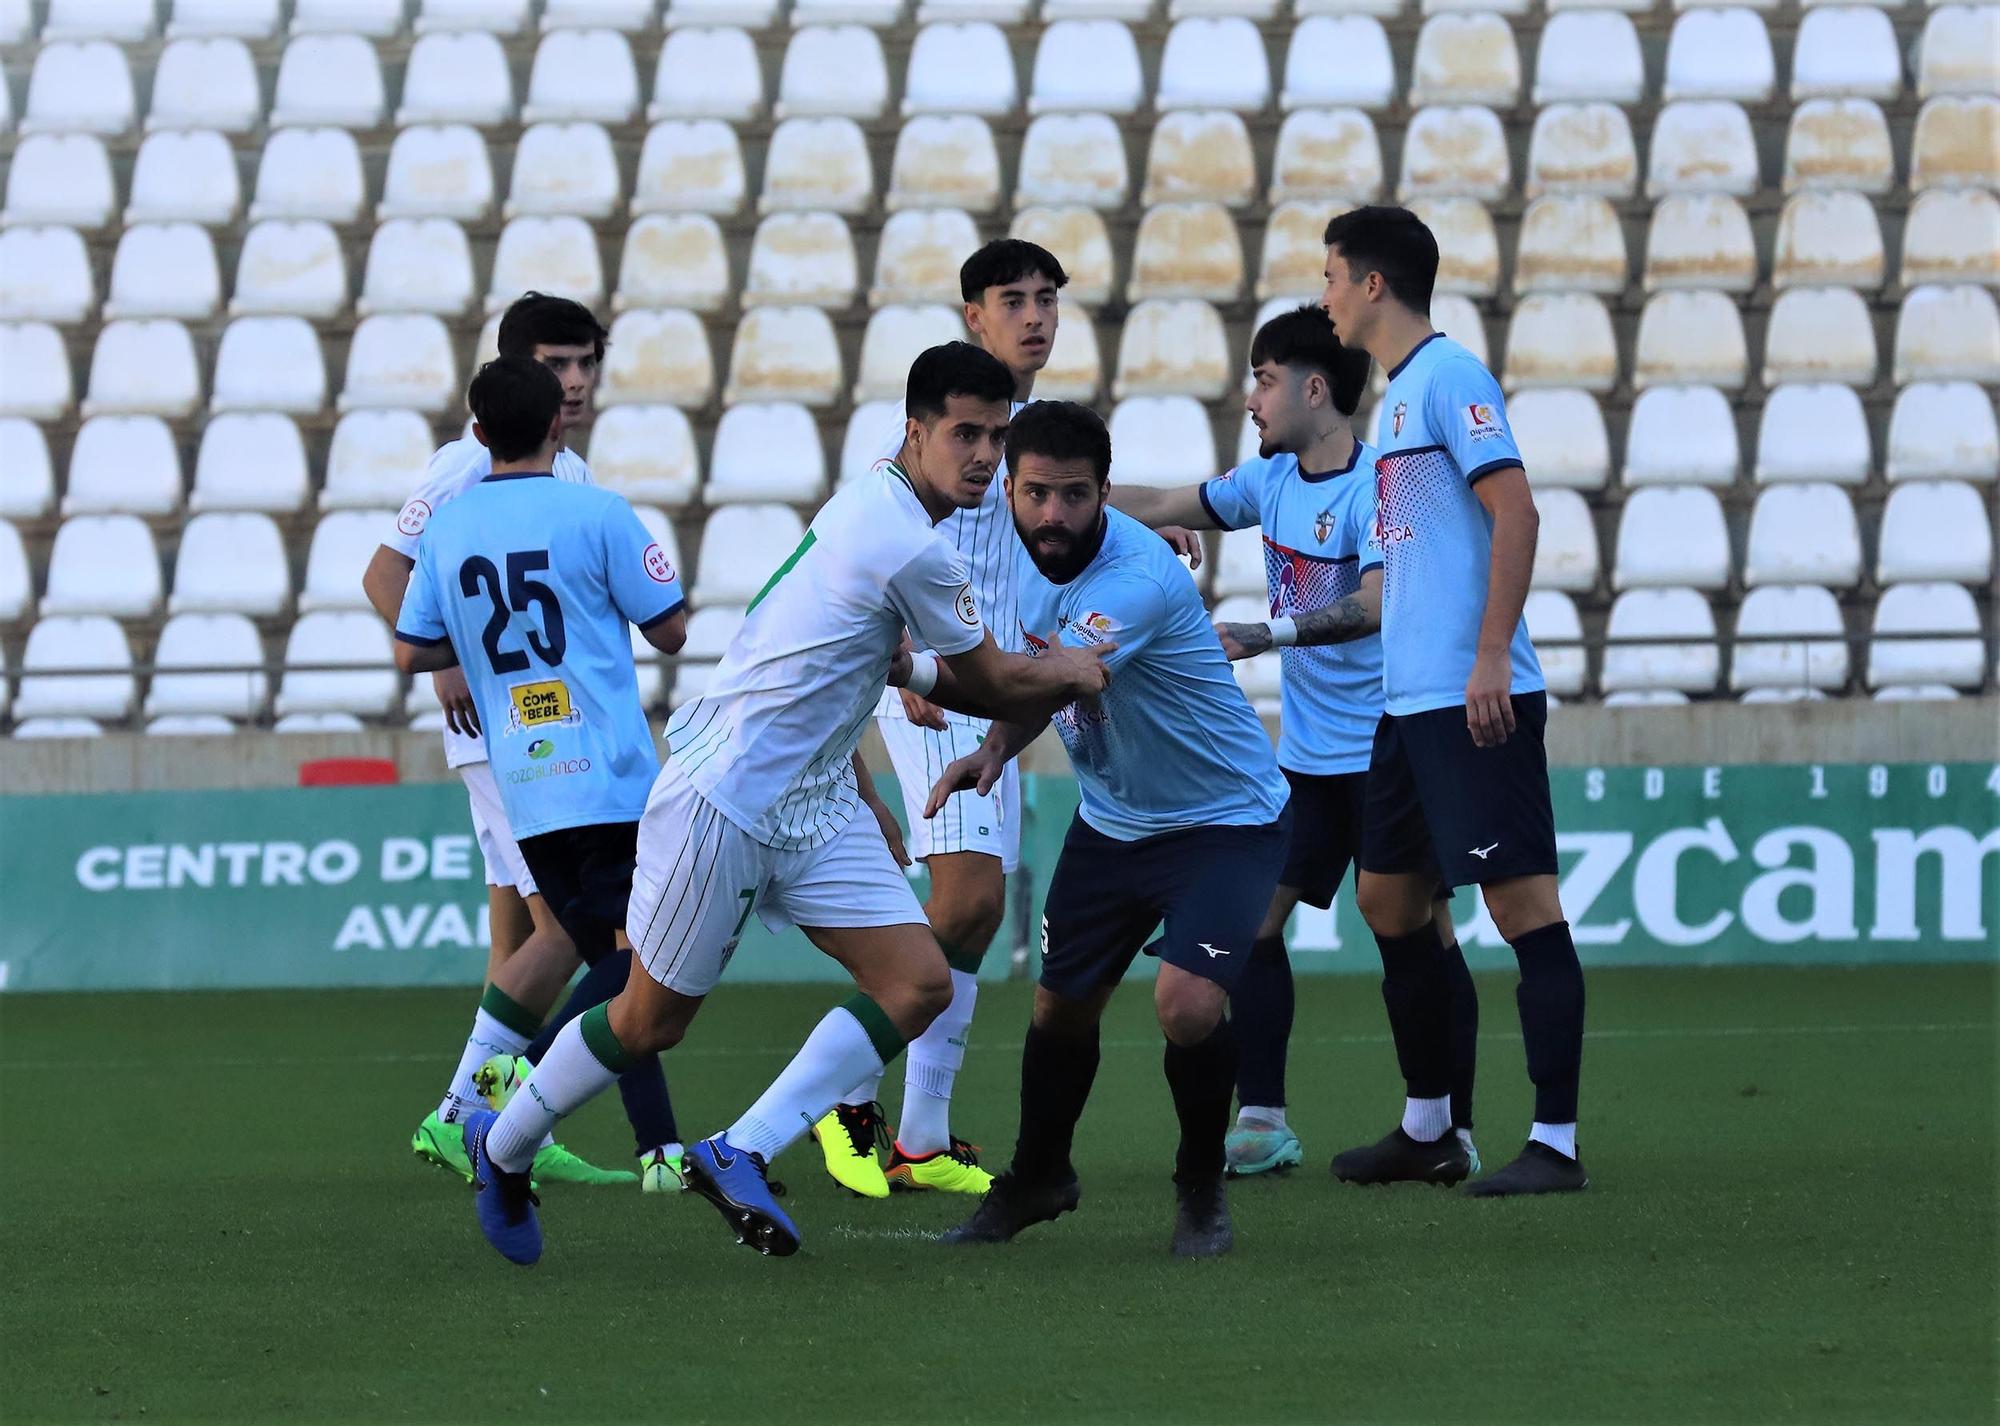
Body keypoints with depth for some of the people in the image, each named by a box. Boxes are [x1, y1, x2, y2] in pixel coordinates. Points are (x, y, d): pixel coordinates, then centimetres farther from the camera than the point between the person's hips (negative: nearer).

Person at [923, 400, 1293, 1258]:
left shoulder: (1137, 579, -33)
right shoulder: (1035, 554, -7)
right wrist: (995, 750, -11)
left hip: (1224, 820, -7)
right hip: (1112, 822, 7)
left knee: (1187, 1007, -23)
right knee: (1061, 1005, 11)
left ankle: (1201, 1189, 2)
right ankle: (1038, 1178, 37)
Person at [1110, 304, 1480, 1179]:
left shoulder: (1378, 485, -17)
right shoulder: (1272, 480, 7)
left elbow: (1373, 605, -29)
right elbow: (1158, 508, 18)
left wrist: (1269, 633, -38)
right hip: (1304, 753, 7)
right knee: (1253, 916, 0)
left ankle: (1454, 1130, 3)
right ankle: (1261, 1123, 5)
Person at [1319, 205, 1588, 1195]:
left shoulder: (1449, 377, -9)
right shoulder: (1396, 395, 19)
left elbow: (1514, 510, -18)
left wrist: (1490, 658, -22)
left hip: (1474, 702, -10)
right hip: (1410, 703, 11)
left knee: (1520, 898, -9)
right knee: (1387, 899, 14)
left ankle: (1556, 1142, -10)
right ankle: (1429, 1130, 23)